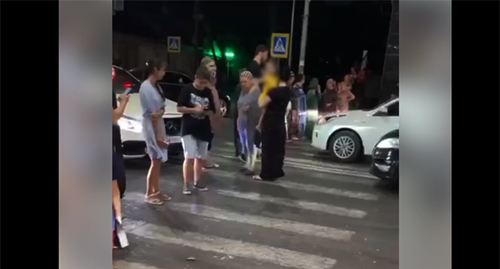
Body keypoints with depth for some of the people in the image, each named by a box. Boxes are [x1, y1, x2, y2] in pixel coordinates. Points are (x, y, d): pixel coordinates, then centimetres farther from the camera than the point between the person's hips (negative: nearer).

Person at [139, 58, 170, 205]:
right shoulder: (146, 87, -17)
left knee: (158, 161, 13)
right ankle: (149, 194, 11)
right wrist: (158, 135, -17)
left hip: (159, 125, 9)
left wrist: (160, 112, -5)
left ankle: (156, 191, 23)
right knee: (155, 161, -2)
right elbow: (152, 114, -18)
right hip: (151, 127, -9)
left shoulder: (156, 86, 11)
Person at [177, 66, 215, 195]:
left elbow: (212, 112, 9)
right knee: (189, 157, -11)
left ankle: (197, 182, 25)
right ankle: (186, 184, 2)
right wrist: (193, 110, -19)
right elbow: (179, 108, -7)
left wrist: (206, 112, -13)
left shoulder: (208, 92, 6)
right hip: (188, 129, -4)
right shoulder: (187, 90, -5)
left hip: (204, 130, 5)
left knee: (201, 158, 11)